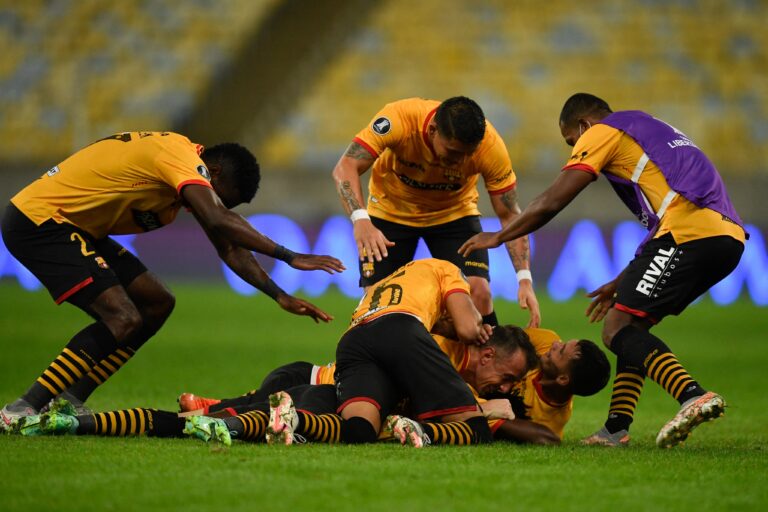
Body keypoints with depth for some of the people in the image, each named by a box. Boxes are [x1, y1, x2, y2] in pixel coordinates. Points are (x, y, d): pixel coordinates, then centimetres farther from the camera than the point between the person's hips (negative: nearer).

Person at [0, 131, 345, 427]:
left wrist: (280, 297, 6)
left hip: (71, 226, 11)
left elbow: (228, 248, 15)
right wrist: (290, 257, -31)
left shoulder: (187, 164, 12)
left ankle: (69, 402, 6)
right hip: (36, 220, -11)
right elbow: (218, 224, -34)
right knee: (123, 320, -20)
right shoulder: (181, 155, -18)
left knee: (156, 303, 8)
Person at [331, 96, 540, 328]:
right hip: (390, 211, 0)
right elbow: (345, 168, -37)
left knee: (479, 292, -17)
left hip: (454, 212, 0)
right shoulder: (400, 118, -36)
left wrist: (524, 279, -30)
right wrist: (360, 219, -55)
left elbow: (509, 216, -21)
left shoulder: (490, 146, -30)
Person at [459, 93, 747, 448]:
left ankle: (693, 396, -29)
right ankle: (616, 428, 9)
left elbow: (552, 202, 5)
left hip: (689, 233, -9)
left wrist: (498, 237, 19)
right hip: (729, 236, 9)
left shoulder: (601, 132, 9)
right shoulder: (654, 134, 35)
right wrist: (623, 284, 38)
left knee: (617, 330, -9)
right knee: (631, 326, 17)